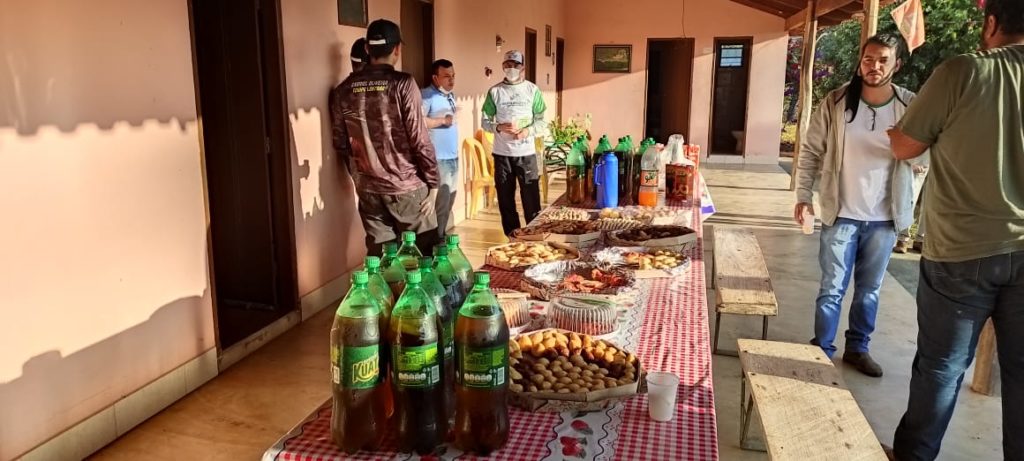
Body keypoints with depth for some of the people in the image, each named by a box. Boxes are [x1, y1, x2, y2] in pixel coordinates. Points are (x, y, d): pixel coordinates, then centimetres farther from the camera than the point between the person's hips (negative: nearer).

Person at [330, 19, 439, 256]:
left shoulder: (345, 89, 2)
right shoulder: (402, 84, -11)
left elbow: (340, 142, 7)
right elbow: (420, 141, -13)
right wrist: (433, 183, -4)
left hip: (369, 189, 5)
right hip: (407, 187, -4)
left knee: (380, 257, 12)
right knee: (424, 255, 8)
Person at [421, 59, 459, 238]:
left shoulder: (450, 95, 15)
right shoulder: (427, 96, -12)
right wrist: (442, 121, -17)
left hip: (453, 158, 9)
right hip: (437, 159, -9)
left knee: (449, 202, 15)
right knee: (441, 202, -6)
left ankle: (441, 237, 25)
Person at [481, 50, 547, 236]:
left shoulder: (532, 90, 2)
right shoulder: (494, 91, 3)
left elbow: (541, 121, 3)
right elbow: (485, 121, 4)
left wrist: (528, 131, -15)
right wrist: (499, 127, -15)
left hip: (526, 153, -1)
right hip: (502, 153, 1)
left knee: (531, 198, 0)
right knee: (505, 198, 8)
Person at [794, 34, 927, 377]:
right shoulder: (836, 102, -5)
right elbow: (811, 151, -1)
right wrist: (803, 195, -5)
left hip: (885, 217, 2)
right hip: (842, 214, -2)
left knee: (869, 289, 15)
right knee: (832, 288, 4)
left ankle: (858, 348, 30)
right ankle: (822, 350, 17)